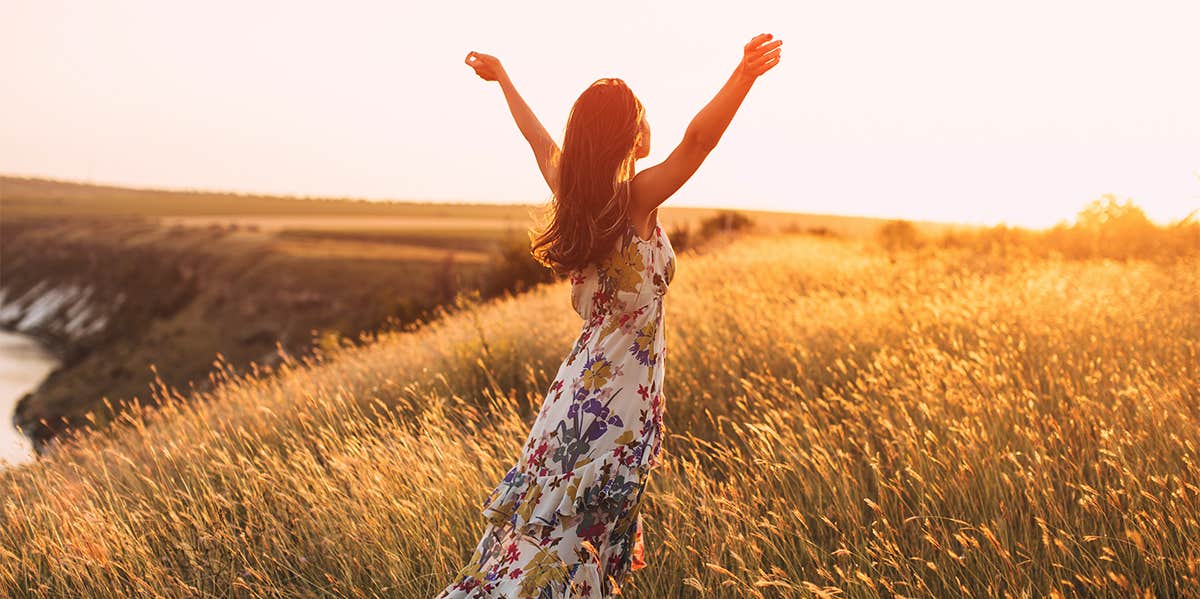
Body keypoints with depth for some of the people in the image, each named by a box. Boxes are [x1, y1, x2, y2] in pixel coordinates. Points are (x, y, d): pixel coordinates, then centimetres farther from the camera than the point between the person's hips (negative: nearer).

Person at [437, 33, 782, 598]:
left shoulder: (570, 192, 4)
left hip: (583, 376, 8)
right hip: (621, 391, -8)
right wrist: (744, 75, -34)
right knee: (570, 530, -2)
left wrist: (503, 78, 36)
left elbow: (538, 138, 20)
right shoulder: (636, 201, -16)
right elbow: (697, 140, -30)